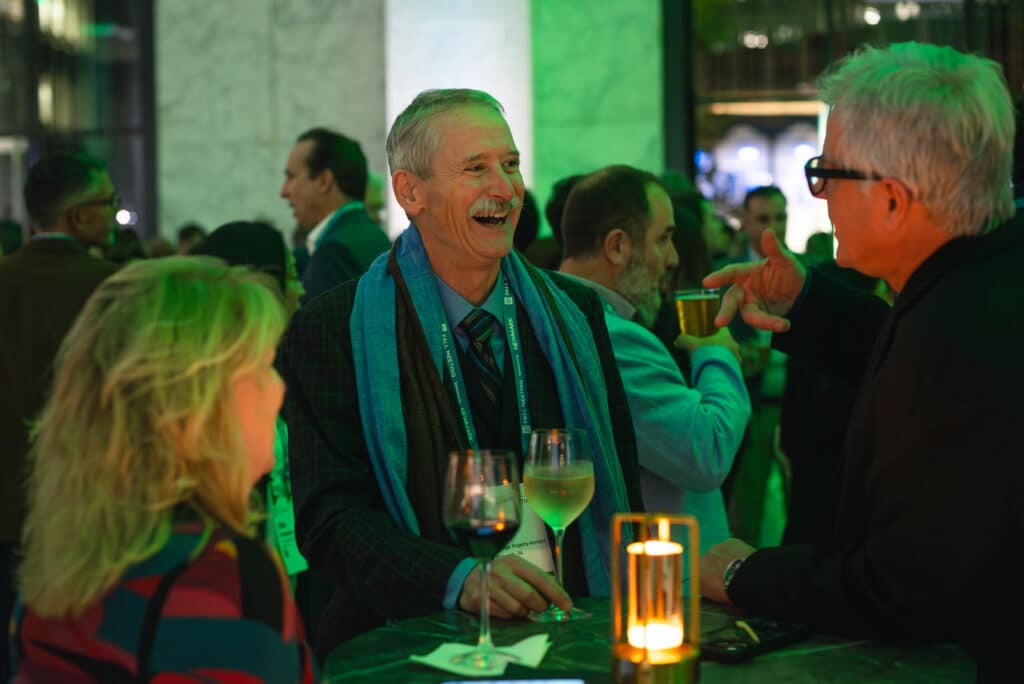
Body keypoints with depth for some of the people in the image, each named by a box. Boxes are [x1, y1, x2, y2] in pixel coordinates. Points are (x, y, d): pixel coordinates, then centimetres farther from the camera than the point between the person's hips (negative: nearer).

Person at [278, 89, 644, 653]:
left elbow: (619, 486, 12)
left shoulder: (574, 313, 9)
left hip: (567, 630, 2)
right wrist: (460, 579, -24)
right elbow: (330, 516, -9)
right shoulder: (331, 331, -2)